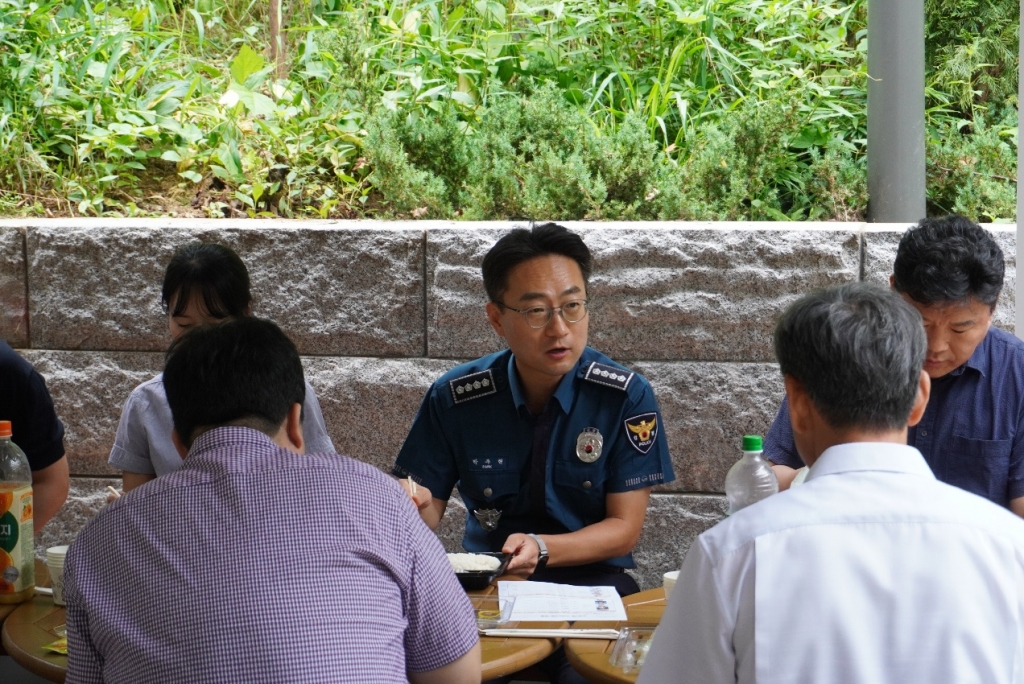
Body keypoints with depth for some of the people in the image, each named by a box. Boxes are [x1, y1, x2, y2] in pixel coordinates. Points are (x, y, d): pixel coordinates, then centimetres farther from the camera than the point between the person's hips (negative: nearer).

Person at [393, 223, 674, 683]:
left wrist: (540, 549, -25)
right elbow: (428, 512, 2)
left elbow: (625, 529, -7)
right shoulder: (454, 399, -4)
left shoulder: (627, 397, -8)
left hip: (589, 576, -1)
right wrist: (413, 506, -24)